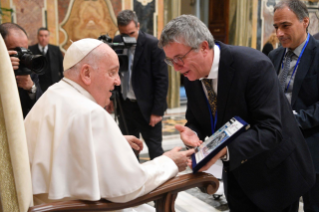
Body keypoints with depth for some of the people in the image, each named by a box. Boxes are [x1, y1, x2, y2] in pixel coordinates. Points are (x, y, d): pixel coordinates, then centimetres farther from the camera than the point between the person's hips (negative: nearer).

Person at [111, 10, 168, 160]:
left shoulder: (153, 44, -13)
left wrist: (157, 110, -13)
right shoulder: (117, 42, 2)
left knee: (154, 148, 5)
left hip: (146, 106, -5)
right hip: (124, 104, 5)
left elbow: (162, 79, -12)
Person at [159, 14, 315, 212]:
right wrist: (192, 132, -20)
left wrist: (225, 149, -42)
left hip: (275, 172, -5)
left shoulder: (254, 65, -27)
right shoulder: (191, 76, -7)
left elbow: (270, 129, -29)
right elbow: (196, 120, 4)